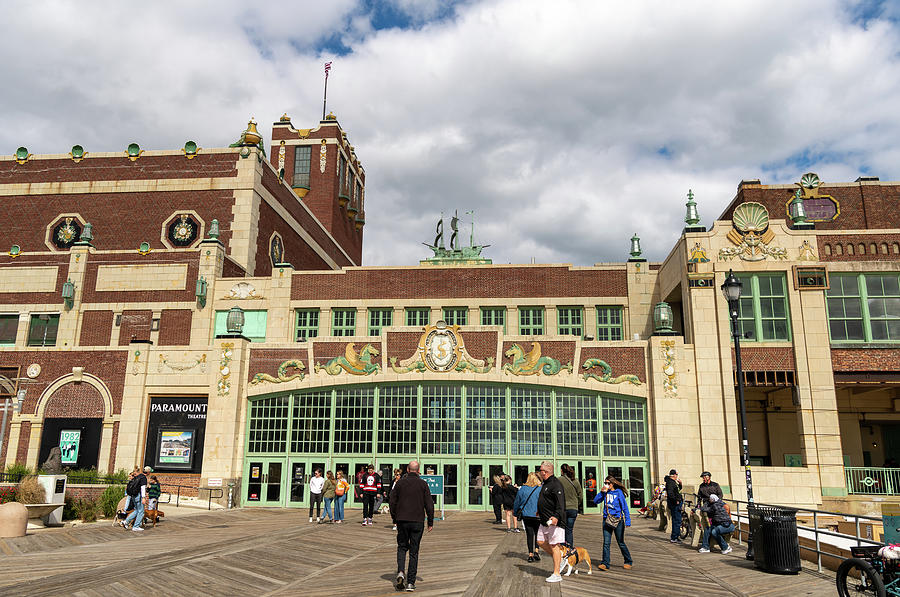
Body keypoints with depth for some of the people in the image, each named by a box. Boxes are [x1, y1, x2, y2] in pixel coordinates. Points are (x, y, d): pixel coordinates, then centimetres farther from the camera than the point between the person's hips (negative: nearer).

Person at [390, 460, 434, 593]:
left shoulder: (400, 483, 1)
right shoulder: (423, 484, -2)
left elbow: (392, 501, 4)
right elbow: (429, 504, -3)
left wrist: (394, 518, 15)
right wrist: (430, 522, 6)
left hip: (402, 520, 1)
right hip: (417, 521, -1)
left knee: (402, 547, 16)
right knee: (414, 551, 7)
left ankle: (400, 571, -7)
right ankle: (410, 582, 6)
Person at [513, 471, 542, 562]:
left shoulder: (522, 489, 0)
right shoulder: (541, 489, -6)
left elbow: (517, 502, 7)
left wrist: (515, 513, 20)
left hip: (526, 515, 1)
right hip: (538, 516, -1)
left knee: (529, 535, 8)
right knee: (538, 534, 12)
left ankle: (530, 555, 7)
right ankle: (536, 551, -2)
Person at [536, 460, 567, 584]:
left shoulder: (555, 484, -16)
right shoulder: (545, 483, 15)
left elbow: (560, 503, -25)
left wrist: (557, 516, -37)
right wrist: (540, 511, 39)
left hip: (554, 520, -10)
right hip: (545, 521, 10)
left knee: (554, 545, -6)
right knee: (541, 541, 11)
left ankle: (556, 574, 0)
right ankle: (558, 558, 27)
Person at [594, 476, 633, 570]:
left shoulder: (619, 492, -5)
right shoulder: (605, 493, 7)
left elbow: (624, 506, -5)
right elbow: (596, 501, 1)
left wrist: (628, 520, -9)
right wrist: (602, 492, -10)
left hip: (618, 520, -3)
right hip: (607, 520, 3)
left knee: (621, 543, 9)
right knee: (606, 543, -4)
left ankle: (628, 562, 26)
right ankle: (605, 563, -2)